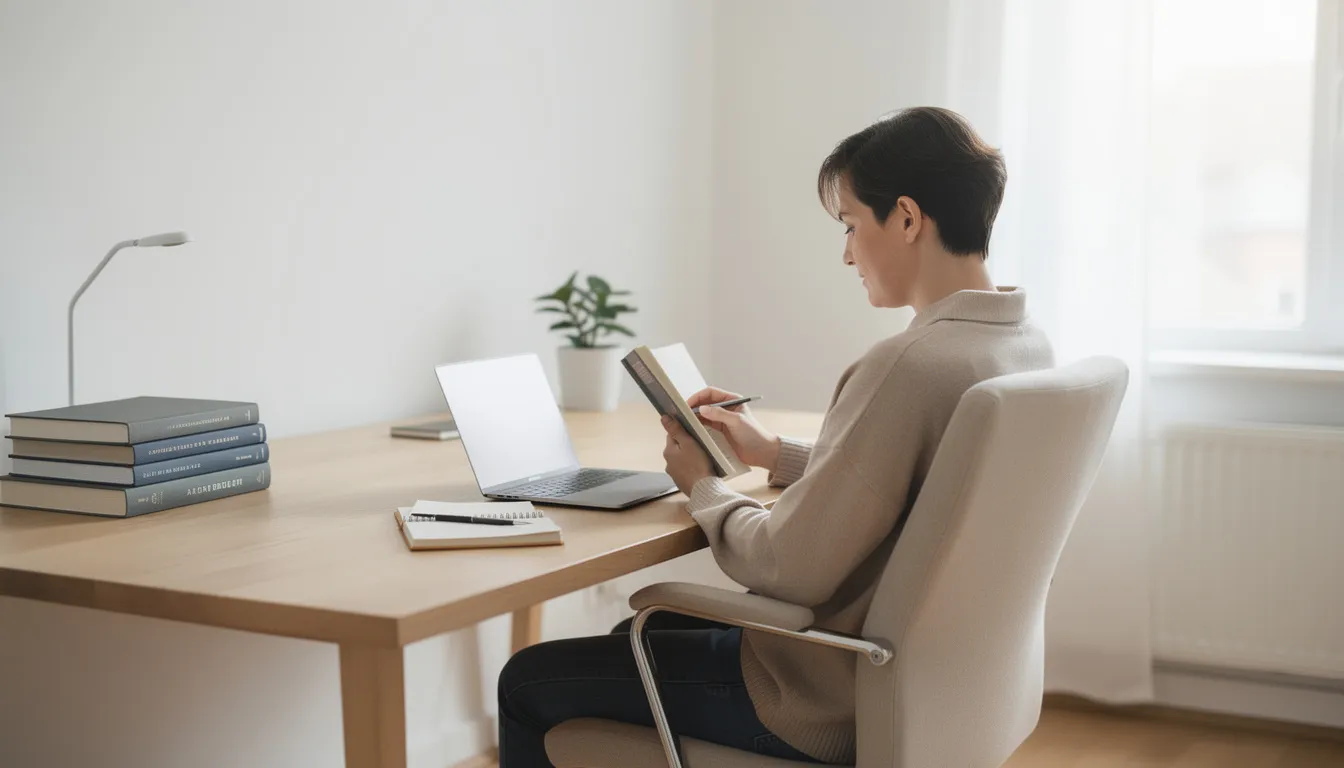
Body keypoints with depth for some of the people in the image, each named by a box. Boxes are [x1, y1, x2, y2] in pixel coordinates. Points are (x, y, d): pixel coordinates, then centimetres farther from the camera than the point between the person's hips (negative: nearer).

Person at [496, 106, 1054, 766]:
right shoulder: (1025, 344, 1)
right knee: (639, 632, 29)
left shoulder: (907, 366, -29)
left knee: (528, 683, 4)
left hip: (827, 704, -10)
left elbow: (790, 570, -27)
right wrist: (774, 454, 11)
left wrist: (703, 488, -8)